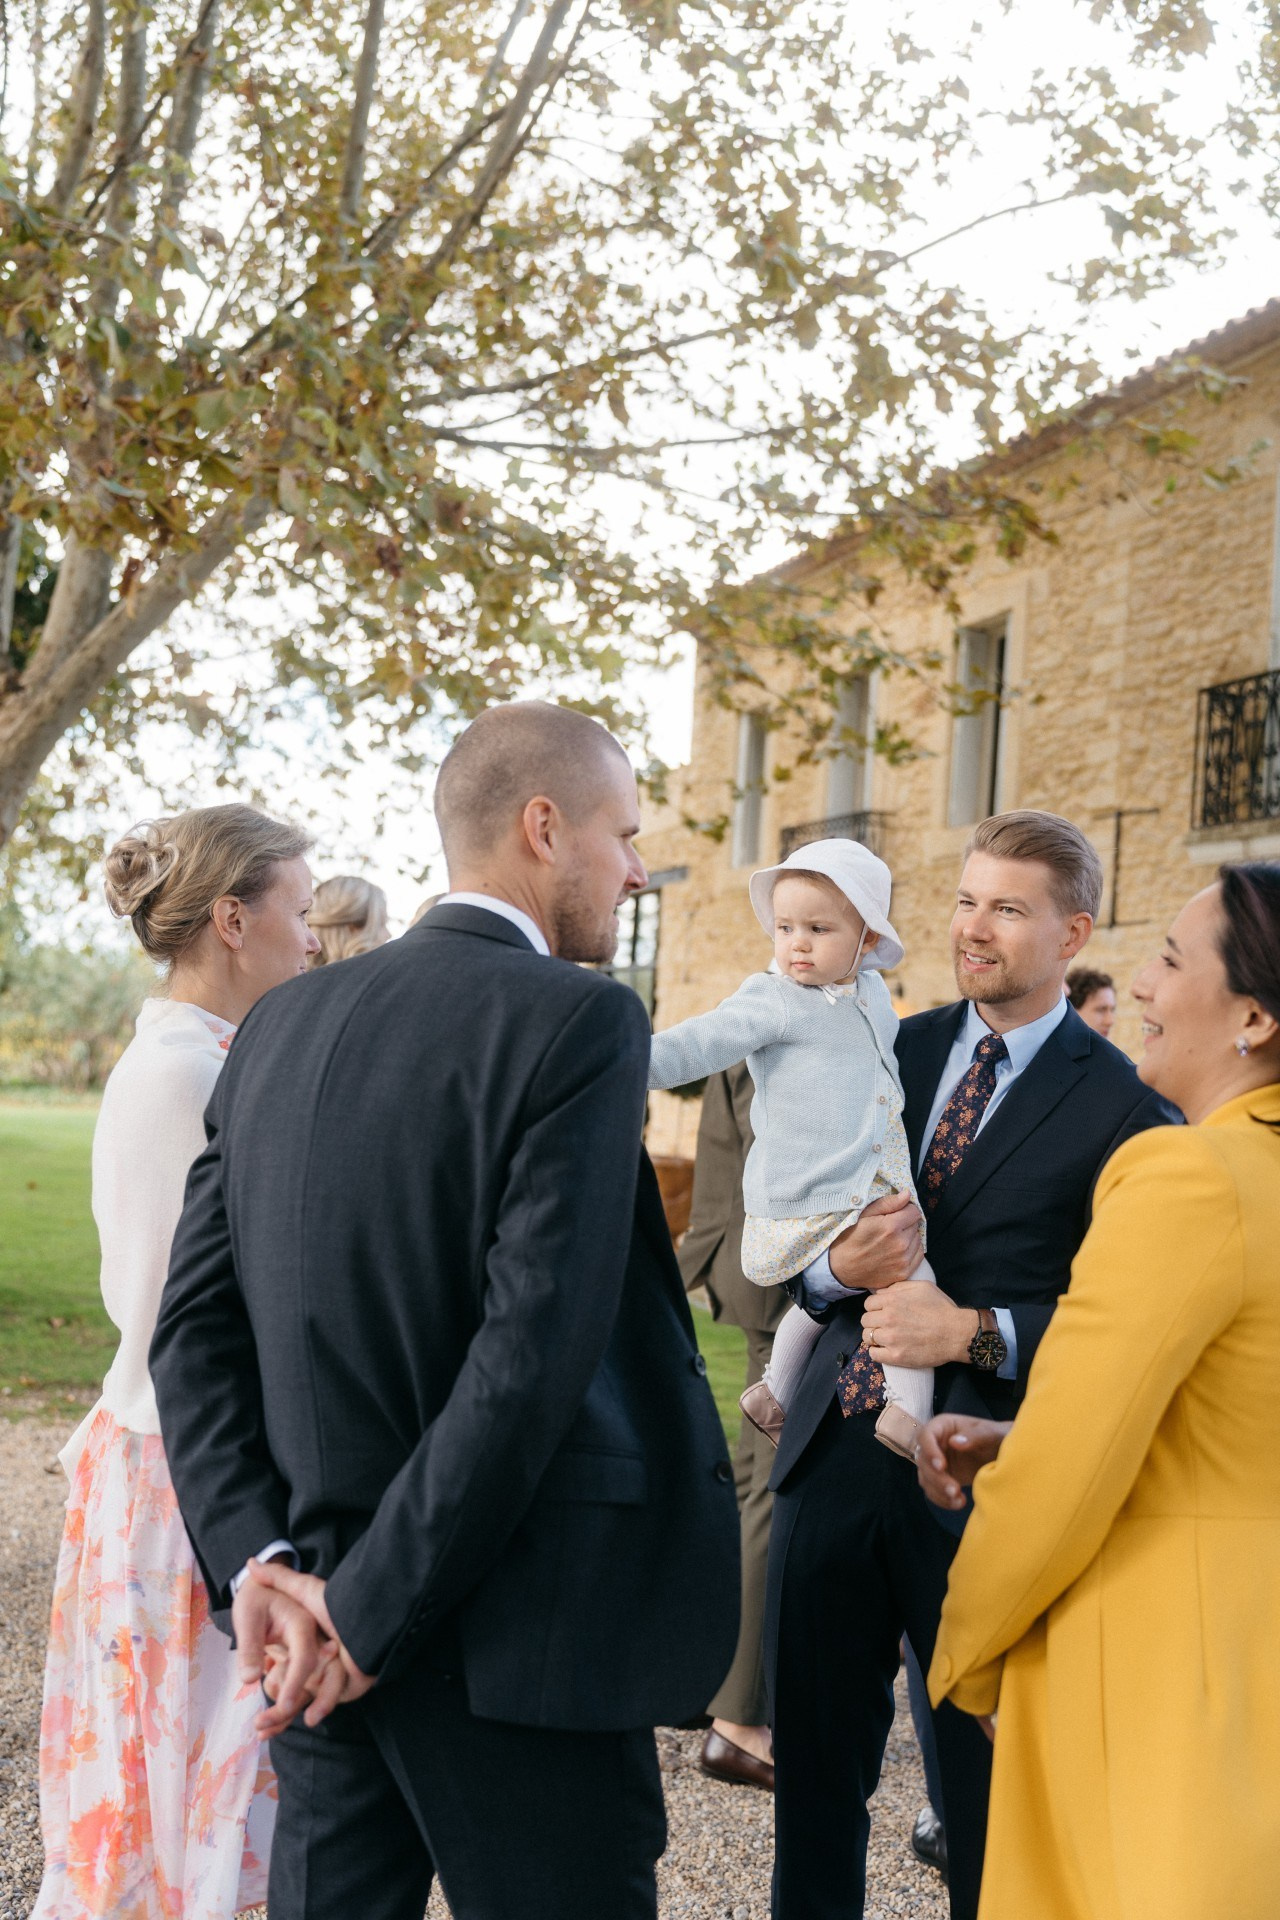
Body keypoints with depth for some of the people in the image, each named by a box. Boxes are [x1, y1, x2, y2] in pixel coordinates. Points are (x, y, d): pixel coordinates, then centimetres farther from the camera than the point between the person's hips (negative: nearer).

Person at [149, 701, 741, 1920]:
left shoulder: (281, 1027, 7)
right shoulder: (577, 1019, -13)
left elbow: (196, 1324, 4)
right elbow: (534, 1350, -20)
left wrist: (257, 1561, -3)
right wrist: (373, 1612, -13)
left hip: (324, 1629, 7)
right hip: (516, 1642, -6)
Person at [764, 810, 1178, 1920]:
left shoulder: (1122, 1109, -7)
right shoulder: (893, 1051, 9)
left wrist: (976, 1332, -22)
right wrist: (838, 1266, -11)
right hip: (837, 1446, 5)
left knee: (983, 1776, 11)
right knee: (814, 1753, 17)